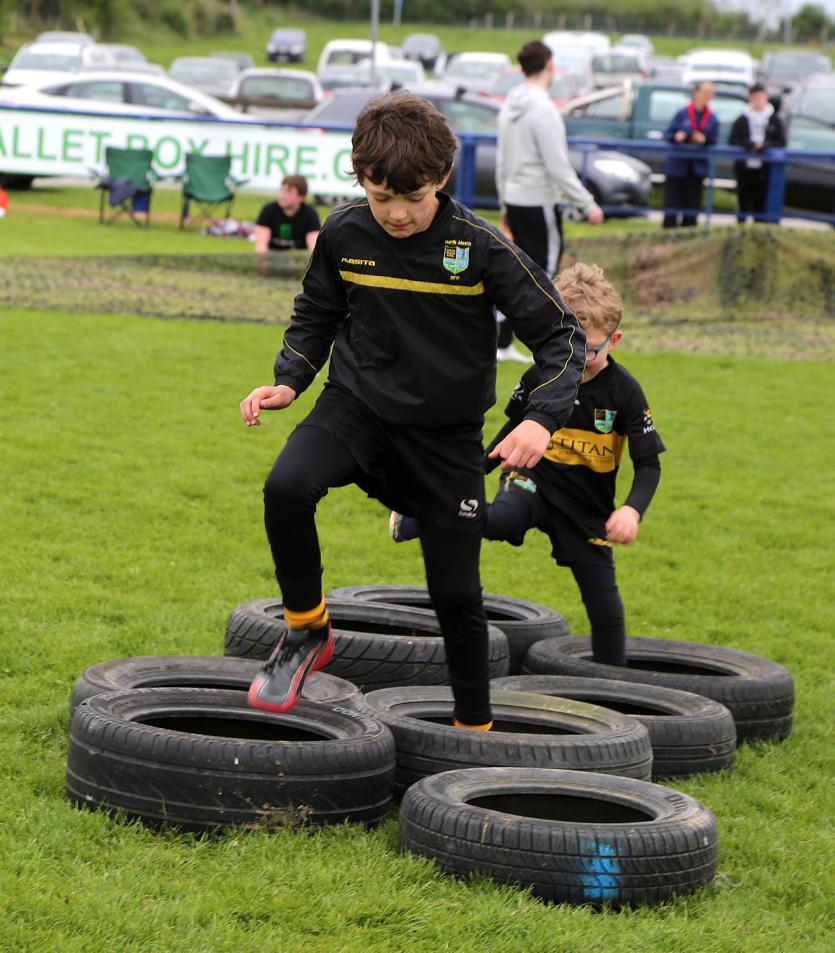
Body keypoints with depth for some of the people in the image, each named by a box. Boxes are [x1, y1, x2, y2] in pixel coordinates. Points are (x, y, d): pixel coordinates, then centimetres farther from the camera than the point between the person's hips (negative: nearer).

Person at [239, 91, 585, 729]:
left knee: (457, 593, 5)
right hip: (357, 406, 1)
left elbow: (562, 335, -12)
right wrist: (290, 380, -4)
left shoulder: (480, 247, -17)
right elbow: (317, 314, 12)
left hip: (447, 435, -1)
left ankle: (476, 729, 26)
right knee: (286, 488, -29)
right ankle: (306, 633, -7)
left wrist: (542, 419, -27)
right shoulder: (344, 234, -8)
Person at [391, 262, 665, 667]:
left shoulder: (624, 392, -14)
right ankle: (412, 521, -11)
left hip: (588, 506, 1)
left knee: (604, 603, 0)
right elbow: (517, 425, 13)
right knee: (501, 518, -35)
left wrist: (633, 508, -31)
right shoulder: (540, 377, -8)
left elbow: (649, 465, -13)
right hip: (534, 479, 0)